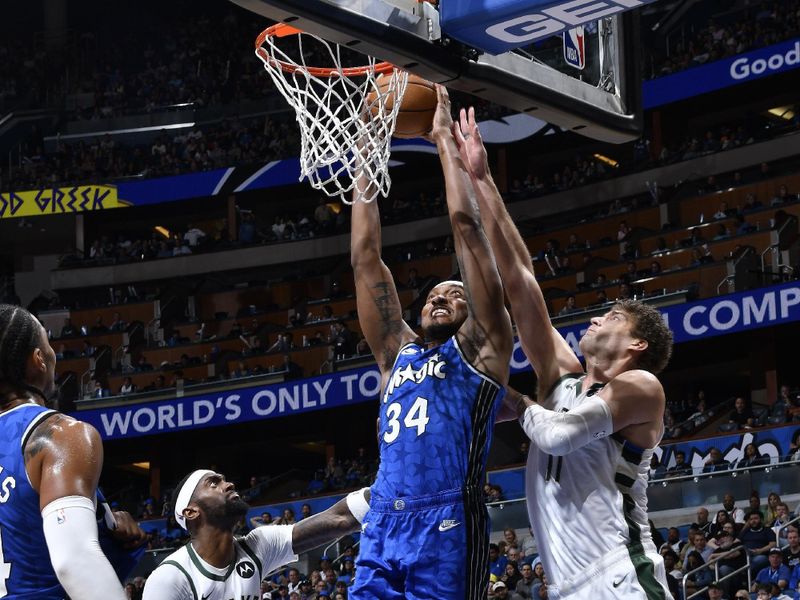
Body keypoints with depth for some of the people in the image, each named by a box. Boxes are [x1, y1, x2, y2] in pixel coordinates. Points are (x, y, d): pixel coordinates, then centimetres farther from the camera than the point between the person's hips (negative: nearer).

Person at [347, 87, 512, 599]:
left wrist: (445, 138, 13)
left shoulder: (480, 347, 12)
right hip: (383, 524, 5)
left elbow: (466, 224, 7)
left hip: (447, 524, -5)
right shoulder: (397, 352, 24)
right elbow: (365, 256, 23)